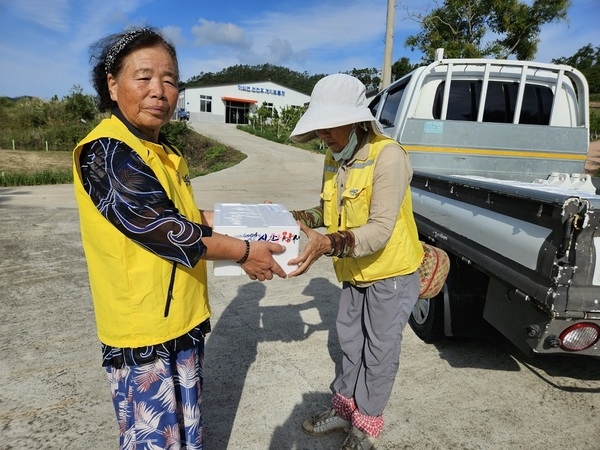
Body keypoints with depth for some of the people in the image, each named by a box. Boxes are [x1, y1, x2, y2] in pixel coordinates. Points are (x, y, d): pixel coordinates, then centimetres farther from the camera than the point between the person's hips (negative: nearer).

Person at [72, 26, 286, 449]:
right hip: (143, 331, -8)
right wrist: (243, 252, -16)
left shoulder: (166, 153, 9)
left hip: (184, 319, 8)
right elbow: (162, 229, -25)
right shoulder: (105, 151, -19)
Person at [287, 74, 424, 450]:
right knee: (350, 341, 20)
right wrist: (298, 217, -8)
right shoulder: (334, 159, 1)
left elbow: (380, 229, -31)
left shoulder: (387, 155, -24)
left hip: (391, 273, -7)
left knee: (379, 352, 9)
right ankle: (345, 407, 41)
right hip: (355, 273, 7)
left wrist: (328, 243, -44)